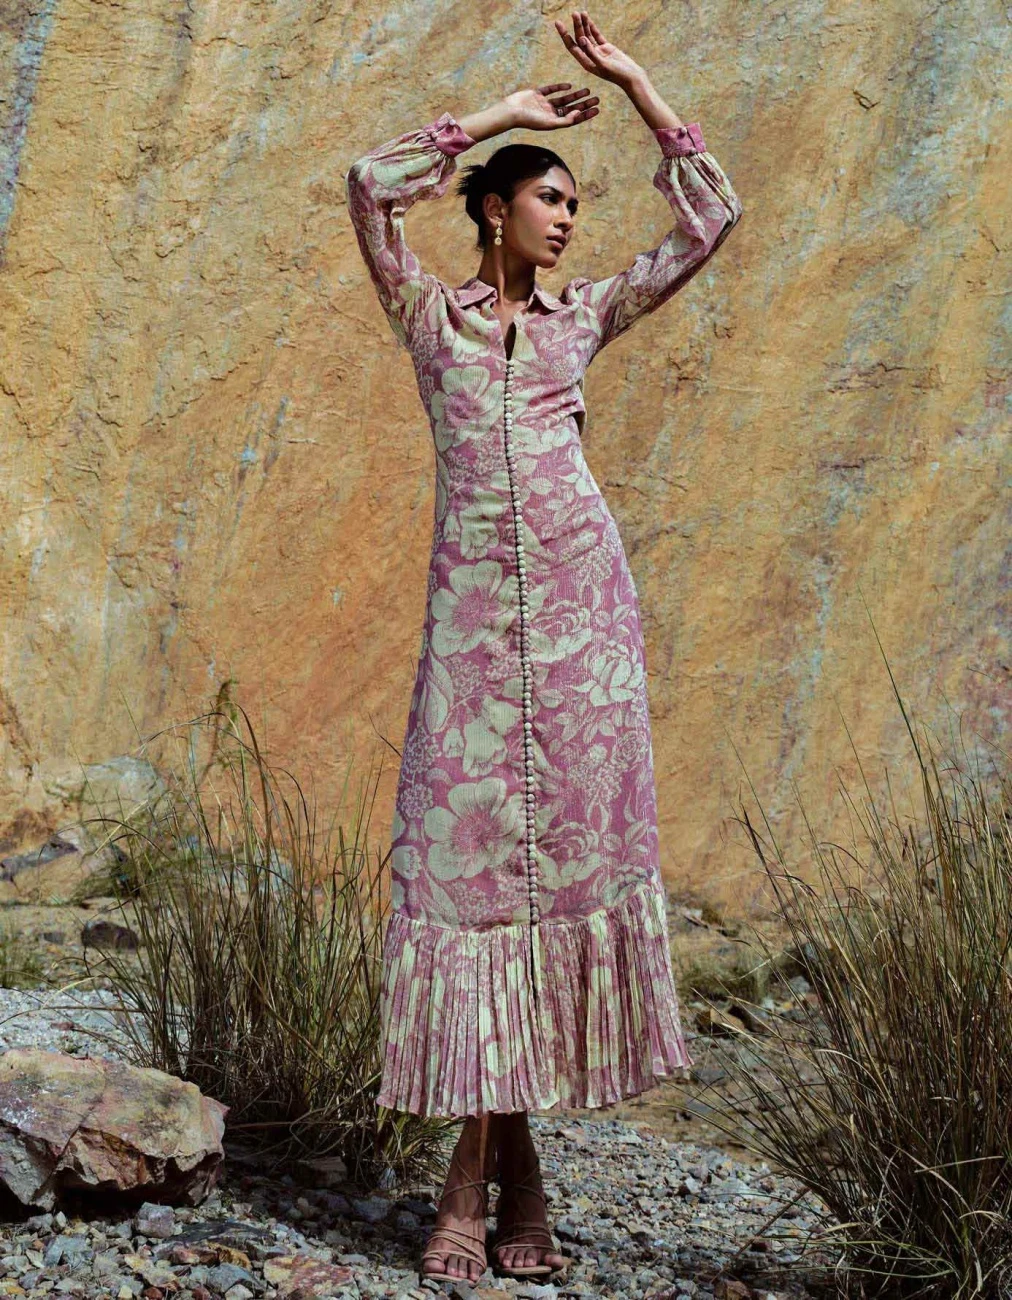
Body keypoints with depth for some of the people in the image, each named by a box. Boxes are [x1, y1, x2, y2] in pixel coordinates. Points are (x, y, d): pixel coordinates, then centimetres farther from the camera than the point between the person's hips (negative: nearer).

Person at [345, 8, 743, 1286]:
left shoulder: (584, 316, 15)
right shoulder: (429, 313, 10)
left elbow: (710, 218, 14)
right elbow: (369, 184, -4)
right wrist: (494, 115, 5)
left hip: (581, 600, 2)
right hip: (474, 603, -2)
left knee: (572, 842, -1)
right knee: (464, 846, -5)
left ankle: (486, 1167, 9)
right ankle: (495, 1173, 3)